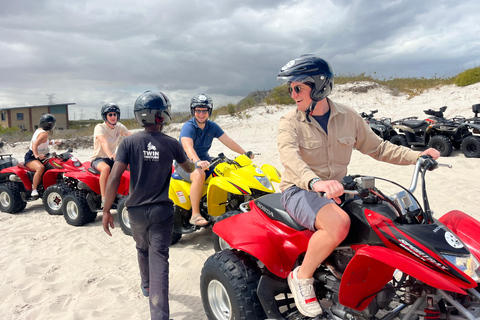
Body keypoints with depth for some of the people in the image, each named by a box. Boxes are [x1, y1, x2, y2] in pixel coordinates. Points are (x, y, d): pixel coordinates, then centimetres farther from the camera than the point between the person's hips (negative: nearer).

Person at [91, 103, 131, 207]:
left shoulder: (119, 127, 4)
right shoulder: (100, 127, -13)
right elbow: (103, 141, -33)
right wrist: (110, 155, -53)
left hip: (112, 158, 5)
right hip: (98, 159, -5)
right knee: (106, 168, -38)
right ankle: (104, 199, -33)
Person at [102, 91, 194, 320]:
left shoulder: (129, 142, -8)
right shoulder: (171, 144, -6)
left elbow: (114, 178, -14)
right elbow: (189, 169, 12)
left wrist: (107, 211, -6)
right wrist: (194, 165, 36)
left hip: (136, 210, 2)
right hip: (161, 211, -2)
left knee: (143, 249, 27)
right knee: (159, 258, 0)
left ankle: (146, 285, 51)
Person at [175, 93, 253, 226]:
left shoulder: (212, 126, 6)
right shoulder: (188, 127, -15)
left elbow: (228, 141, 1)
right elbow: (188, 147, -33)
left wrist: (245, 153, -11)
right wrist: (197, 162, -51)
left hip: (205, 160, 7)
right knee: (199, 174, -37)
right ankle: (195, 215, -30)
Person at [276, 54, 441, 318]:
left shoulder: (348, 117, 5)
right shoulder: (290, 122, -8)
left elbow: (376, 147, 13)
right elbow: (289, 156, -27)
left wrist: (417, 156, 2)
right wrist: (315, 182, -47)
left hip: (335, 190, 5)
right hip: (300, 191, -5)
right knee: (339, 223, -34)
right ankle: (301, 276, -10)